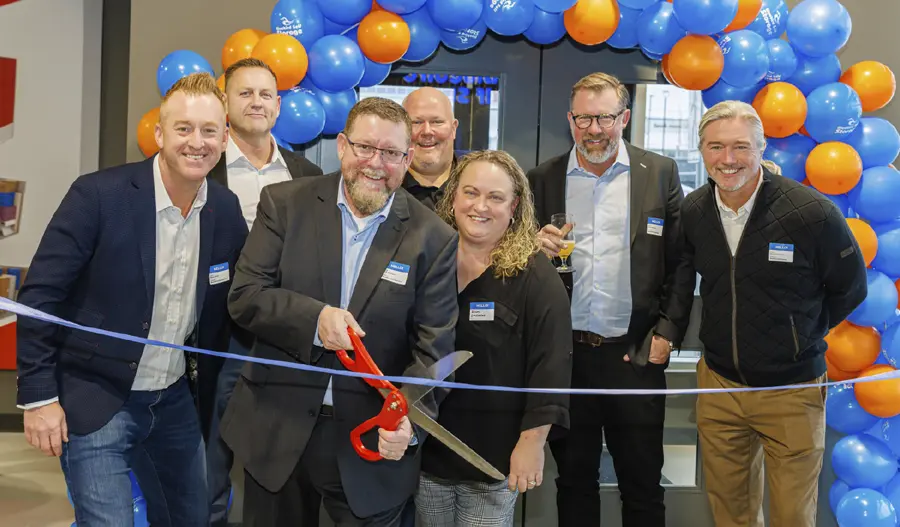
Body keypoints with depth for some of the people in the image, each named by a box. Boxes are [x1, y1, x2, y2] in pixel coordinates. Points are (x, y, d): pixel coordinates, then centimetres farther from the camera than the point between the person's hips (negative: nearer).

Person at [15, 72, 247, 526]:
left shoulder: (226, 210, -1)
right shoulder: (98, 195, -17)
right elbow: (39, 296, -13)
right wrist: (38, 395, -13)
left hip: (173, 401, 6)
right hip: (95, 402, -5)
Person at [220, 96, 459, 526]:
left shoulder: (434, 239, -4)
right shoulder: (285, 203, -2)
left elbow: (433, 348, -7)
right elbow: (244, 296, -6)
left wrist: (408, 418, -23)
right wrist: (313, 318, -23)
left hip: (370, 438, -1)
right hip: (277, 427, 2)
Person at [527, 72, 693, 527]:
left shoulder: (660, 174, 1)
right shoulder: (542, 180, 4)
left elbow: (680, 265, 2)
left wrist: (666, 334, -7)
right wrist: (538, 248, -13)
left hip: (635, 354, -1)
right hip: (565, 353, 2)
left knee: (643, 488, 8)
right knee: (574, 483, 14)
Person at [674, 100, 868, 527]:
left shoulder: (812, 213, -18)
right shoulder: (692, 212, -5)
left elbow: (849, 289, -2)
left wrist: (803, 335, 3)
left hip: (792, 392, -3)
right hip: (718, 385, 4)